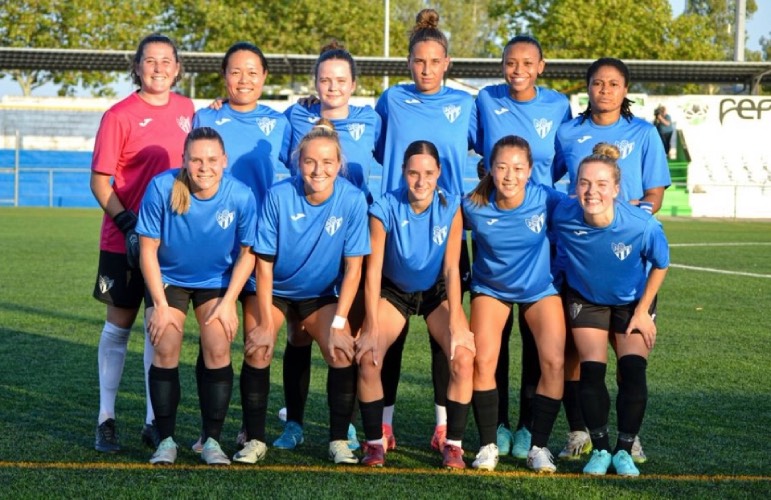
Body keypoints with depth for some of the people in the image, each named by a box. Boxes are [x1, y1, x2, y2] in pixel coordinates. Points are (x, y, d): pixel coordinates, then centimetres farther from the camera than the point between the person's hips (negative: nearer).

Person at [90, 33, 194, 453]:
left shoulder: (187, 110, 6)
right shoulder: (120, 116, -8)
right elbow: (99, 181, -7)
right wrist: (128, 224, -19)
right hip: (126, 240, -3)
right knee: (119, 323, 5)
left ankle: (155, 420, 15)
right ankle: (106, 419, 13)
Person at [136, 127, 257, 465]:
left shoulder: (241, 196, -21)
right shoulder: (162, 188, -24)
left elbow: (247, 253, -7)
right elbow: (148, 249, -14)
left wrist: (228, 302, -13)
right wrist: (160, 305, -16)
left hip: (217, 282, 1)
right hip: (168, 279, 0)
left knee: (218, 350, -16)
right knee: (166, 349, -16)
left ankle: (211, 441, -4)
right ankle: (166, 440, -4)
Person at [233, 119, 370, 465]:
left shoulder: (352, 200, -20)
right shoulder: (279, 196, -22)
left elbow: (353, 267, -14)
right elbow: (264, 263, -16)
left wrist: (339, 322, -19)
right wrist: (266, 323, -18)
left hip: (323, 294, 1)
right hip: (276, 289, -1)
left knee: (342, 352, -19)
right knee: (258, 349, -21)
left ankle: (339, 441, -3)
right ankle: (254, 440, -7)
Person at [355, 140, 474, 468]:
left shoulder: (451, 208, -18)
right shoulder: (385, 209, -22)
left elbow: (451, 269, -18)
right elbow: (373, 270, -20)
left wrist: (456, 324, -27)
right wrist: (372, 328, -25)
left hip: (437, 292, 1)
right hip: (394, 291, 0)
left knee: (463, 358, -22)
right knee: (368, 358, -21)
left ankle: (454, 444, -9)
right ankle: (374, 443, -4)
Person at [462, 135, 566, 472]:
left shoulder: (546, 200, -23)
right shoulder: (474, 206, -22)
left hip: (539, 288, 0)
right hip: (491, 288, 0)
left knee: (553, 361, -12)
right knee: (483, 360, -14)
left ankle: (538, 446, 3)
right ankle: (488, 445, 3)